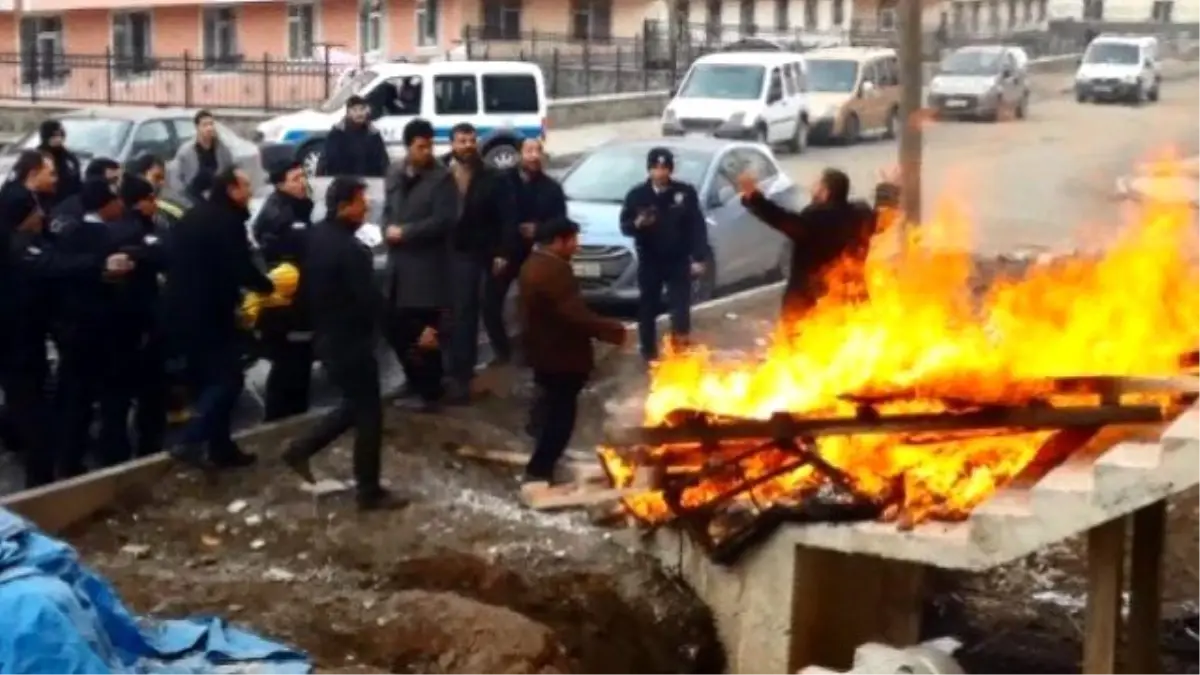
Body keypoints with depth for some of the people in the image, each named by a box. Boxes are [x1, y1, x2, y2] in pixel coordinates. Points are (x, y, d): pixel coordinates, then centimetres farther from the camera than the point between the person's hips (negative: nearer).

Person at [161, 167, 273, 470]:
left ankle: (220, 447, 18)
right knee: (226, 379, -5)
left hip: (181, 311, 9)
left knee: (207, 379, 15)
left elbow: (175, 261, 22)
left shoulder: (194, 216, 17)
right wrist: (269, 286, 1)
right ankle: (191, 441, -15)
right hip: (208, 313, -9)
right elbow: (241, 269, -17)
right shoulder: (227, 220, -12)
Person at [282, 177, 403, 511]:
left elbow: (308, 287, 15)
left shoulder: (316, 237, 5)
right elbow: (370, 301, -23)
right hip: (351, 341, -9)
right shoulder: (350, 249, -24)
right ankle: (369, 492, 9)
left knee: (353, 406, 23)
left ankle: (301, 449, 22)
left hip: (327, 337, 9)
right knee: (369, 414, 2)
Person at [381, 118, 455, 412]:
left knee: (424, 334, 0)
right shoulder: (395, 175, 10)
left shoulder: (441, 178, -10)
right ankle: (415, 382, 32)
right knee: (395, 327, 12)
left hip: (426, 265, -7)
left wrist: (404, 232, -14)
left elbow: (442, 221, -16)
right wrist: (388, 230, -3)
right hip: (398, 262, 7)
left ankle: (430, 391, 14)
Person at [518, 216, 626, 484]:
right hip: (560, 355, -11)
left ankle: (541, 466, 39)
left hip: (544, 351, 11)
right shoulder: (554, 271, -25)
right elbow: (576, 315, -30)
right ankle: (538, 472, 1)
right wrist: (614, 330, -24)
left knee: (551, 410, 25)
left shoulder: (534, 265, 10)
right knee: (560, 414, -2)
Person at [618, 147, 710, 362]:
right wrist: (637, 224, -24)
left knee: (681, 308, 0)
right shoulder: (637, 195, -2)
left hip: (679, 260, -1)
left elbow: (697, 227, -1)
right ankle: (649, 353, 23)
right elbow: (625, 226, -1)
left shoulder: (685, 193, -2)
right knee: (648, 308, 9)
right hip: (649, 261, 1)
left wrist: (699, 258, -6)